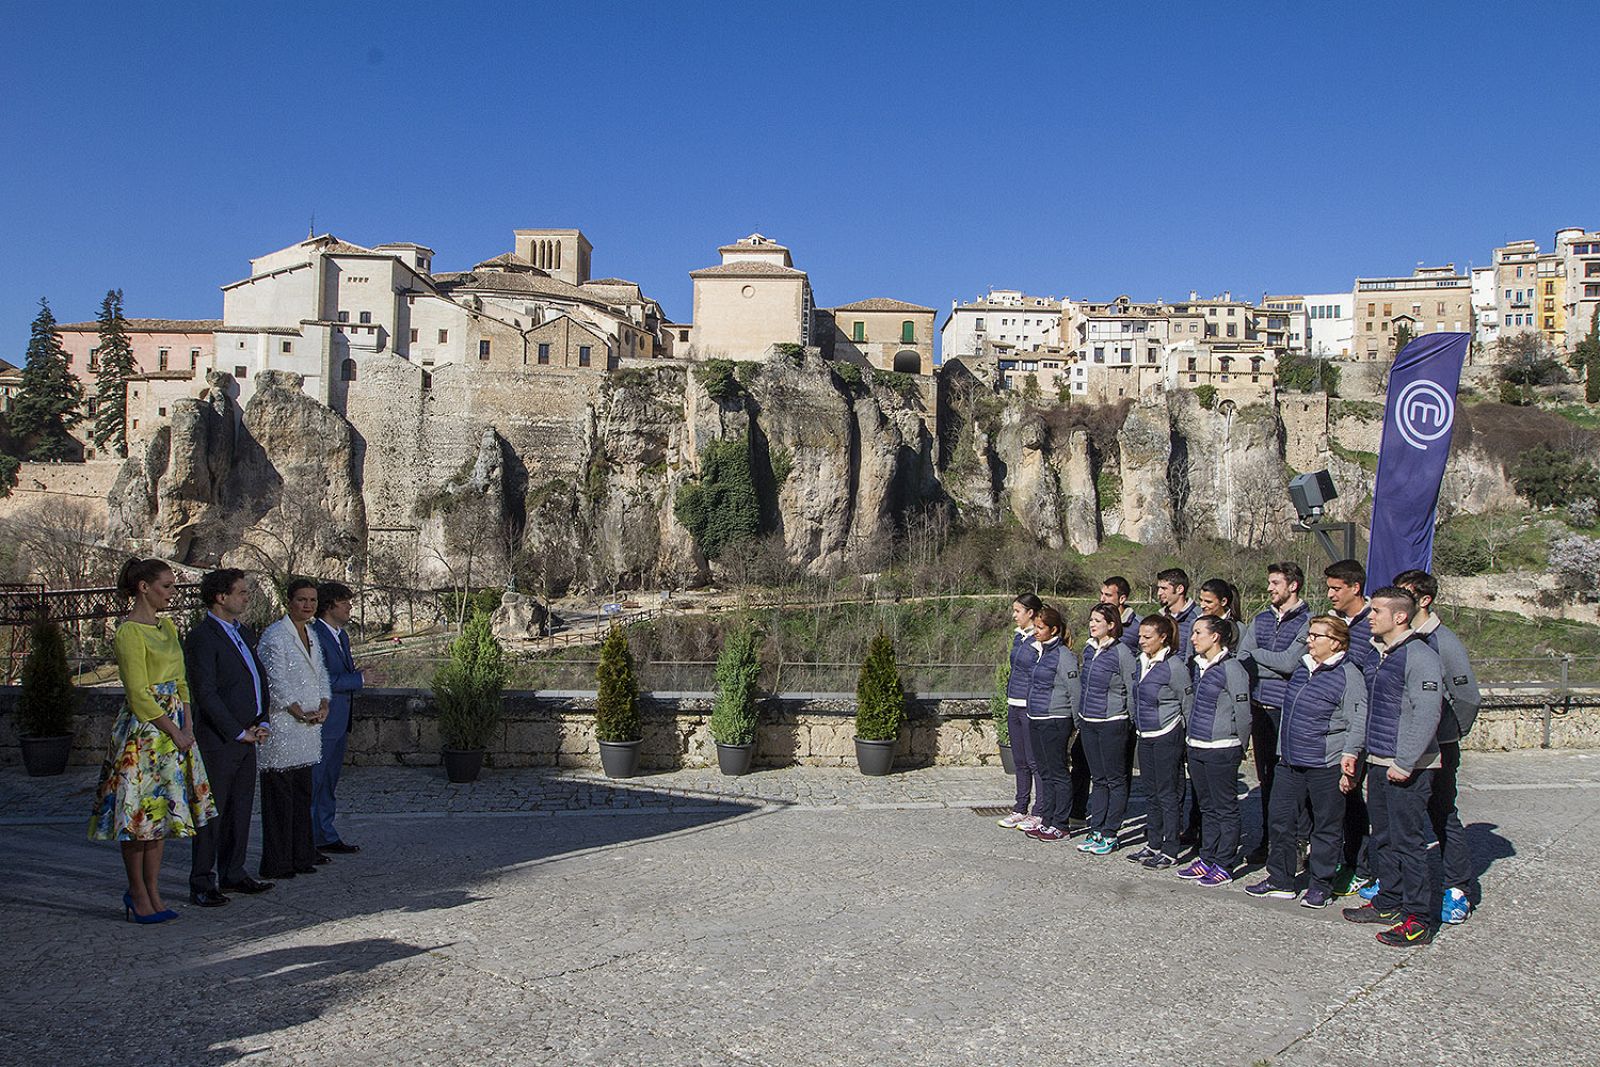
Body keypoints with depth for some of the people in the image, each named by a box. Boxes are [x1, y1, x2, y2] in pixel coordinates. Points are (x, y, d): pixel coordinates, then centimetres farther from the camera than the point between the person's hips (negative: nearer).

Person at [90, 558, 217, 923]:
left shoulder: (167, 626, 12)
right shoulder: (130, 632, -12)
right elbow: (140, 695, -15)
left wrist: (187, 727, 4)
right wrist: (175, 732, -12)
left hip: (173, 728, 8)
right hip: (143, 730, -8)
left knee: (162, 811, 10)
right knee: (139, 814, 0)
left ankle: (152, 893, 16)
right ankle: (138, 895, 10)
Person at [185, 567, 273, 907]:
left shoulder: (245, 633, 15)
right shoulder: (202, 637, -12)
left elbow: (260, 679, 20)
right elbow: (206, 694, -17)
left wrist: (262, 723, 7)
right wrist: (239, 732, -14)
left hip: (246, 738, 8)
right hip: (218, 740, -8)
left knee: (240, 809, 13)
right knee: (212, 812, -1)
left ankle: (232, 874, 24)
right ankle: (202, 884, 6)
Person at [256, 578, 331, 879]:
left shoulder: (311, 634, 15)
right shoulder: (275, 635, -11)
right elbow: (276, 682, -15)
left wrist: (323, 706, 1)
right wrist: (302, 713, -12)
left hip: (309, 724, 8)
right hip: (283, 724, -8)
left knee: (303, 792, 13)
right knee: (280, 794, -3)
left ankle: (301, 853, 22)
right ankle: (277, 863, 3)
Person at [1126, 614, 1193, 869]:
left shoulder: (1174, 666, -15)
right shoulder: (1142, 662, 8)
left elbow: (1188, 704, -10)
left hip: (1167, 737, -8)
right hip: (1146, 737, 8)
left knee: (1168, 794, -1)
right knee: (1153, 793, 15)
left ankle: (1170, 852, 7)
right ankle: (1153, 844, 24)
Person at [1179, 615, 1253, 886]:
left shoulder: (1232, 669, -15)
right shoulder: (1199, 666, 10)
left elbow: (1243, 714, -12)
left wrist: (1240, 748, -3)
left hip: (1221, 750, -8)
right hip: (1196, 747, 8)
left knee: (1225, 809, 3)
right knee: (1207, 807, 16)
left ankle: (1224, 865, 10)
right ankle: (1207, 858, 26)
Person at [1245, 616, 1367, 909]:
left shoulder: (1348, 676, -11)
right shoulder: (1303, 669, 12)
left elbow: (1357, 724, -15)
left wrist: (1347, 763, -19)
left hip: (1326, 765, -8)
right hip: (1291, 763, 8)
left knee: (1327, 827, 5)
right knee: (1282, 819, 9)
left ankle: (1321, 886, 16)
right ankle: (1280, 881, 19)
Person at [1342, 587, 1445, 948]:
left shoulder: (1420, 657, -15)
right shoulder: (1379, 654, 13)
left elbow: (1427, 715, -21)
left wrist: (1405, 763, -22)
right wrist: (1354, 750, 17)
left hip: (1408, 769, -9)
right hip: (1377, 763, 9)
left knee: (1408, 841, -4)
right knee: (1382, 838, 16)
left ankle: (1418, 919, 4)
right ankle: (1388, 903, 28)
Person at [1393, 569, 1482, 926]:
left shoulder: (1443, 641, -12)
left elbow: (1467, 698, -10)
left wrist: (1448, 737, -6)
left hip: (1435, 747, -6)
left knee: (1443, 816, 3)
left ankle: (1459, 890, 13)